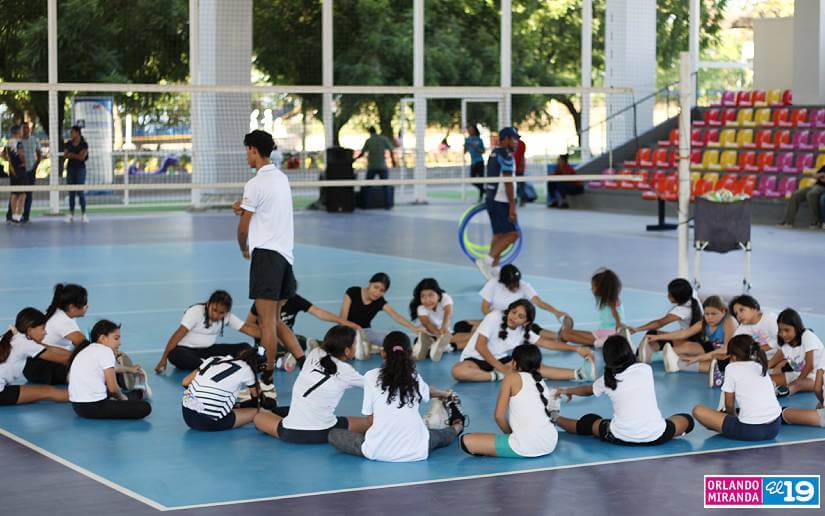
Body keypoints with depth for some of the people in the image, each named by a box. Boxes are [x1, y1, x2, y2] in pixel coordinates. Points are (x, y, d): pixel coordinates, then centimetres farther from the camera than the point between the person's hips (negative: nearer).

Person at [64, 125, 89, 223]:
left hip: (80, 169, -4)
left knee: (80, 192, -7)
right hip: (70, 168, 4)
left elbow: (82, 156, -11)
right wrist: (77, 155, -11)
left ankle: (83, 214, -2)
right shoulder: (68, 143, 10)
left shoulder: (84, 144, -3)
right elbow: (65, 155, 2)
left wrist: (71, 154, -2)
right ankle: (71, 214, 7)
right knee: (71, 193, 4)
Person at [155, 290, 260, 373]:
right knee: (175, 354, -42)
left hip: (208, 350, 5)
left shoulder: (227, 317, -2)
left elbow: (248, 328, -10)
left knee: (245, 347, -15)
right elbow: (178, 335, -18)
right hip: (186, 350, -5)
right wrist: (163, 359, -22)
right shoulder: (195, 312, -15)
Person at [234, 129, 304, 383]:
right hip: (285, 253, 8)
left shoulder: (255, 184, -11)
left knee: (268, 320, -5)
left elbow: (243, 228, -6)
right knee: (275, 320, 14)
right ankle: (304, 361, 4)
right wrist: (245, 208, 7)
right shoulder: (281, 178, 13)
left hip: (265, 253, -8)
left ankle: (268, 377, -2)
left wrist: (244, 249, 14)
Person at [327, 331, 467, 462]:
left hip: (377, 452, -3)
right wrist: (445, 394, 57)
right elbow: (428, 392, 34)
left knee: (333, 434, 18)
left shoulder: (371, 377, 2)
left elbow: (370, 418, 6)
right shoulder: (415, 378, 10)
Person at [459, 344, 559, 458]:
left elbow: (499, 416, -4)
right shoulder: (541, 382, 17)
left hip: (526, 448, -7)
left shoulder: (512, 377, 1)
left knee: (466, 441, -3)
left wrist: (509, 433, 14)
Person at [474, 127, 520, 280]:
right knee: (512, 233, -10)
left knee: (499, 234, 14)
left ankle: (493, 267, 14)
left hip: (491, 198, 10)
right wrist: (512, 205, -19)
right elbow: (508, 182, -18)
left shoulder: (494, 153, 16)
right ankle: (487, 261, -16)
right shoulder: (506, 155, -13)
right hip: (501, 201, -10)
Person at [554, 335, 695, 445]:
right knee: (687, 420, 25)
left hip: (620, 438, 0)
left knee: (588, 421, 24)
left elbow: (587, 390, 30)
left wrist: (567, 391, 51)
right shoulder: (646, 369, 6)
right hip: (656, 437, 0)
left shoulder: (607, 380, 6)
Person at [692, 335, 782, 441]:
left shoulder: (732, 368, 1)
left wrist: (734, 416, 24)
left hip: (750, 430, -6)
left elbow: (729, 404, 5)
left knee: (698, 410, 0)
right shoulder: (760, 366, 17)